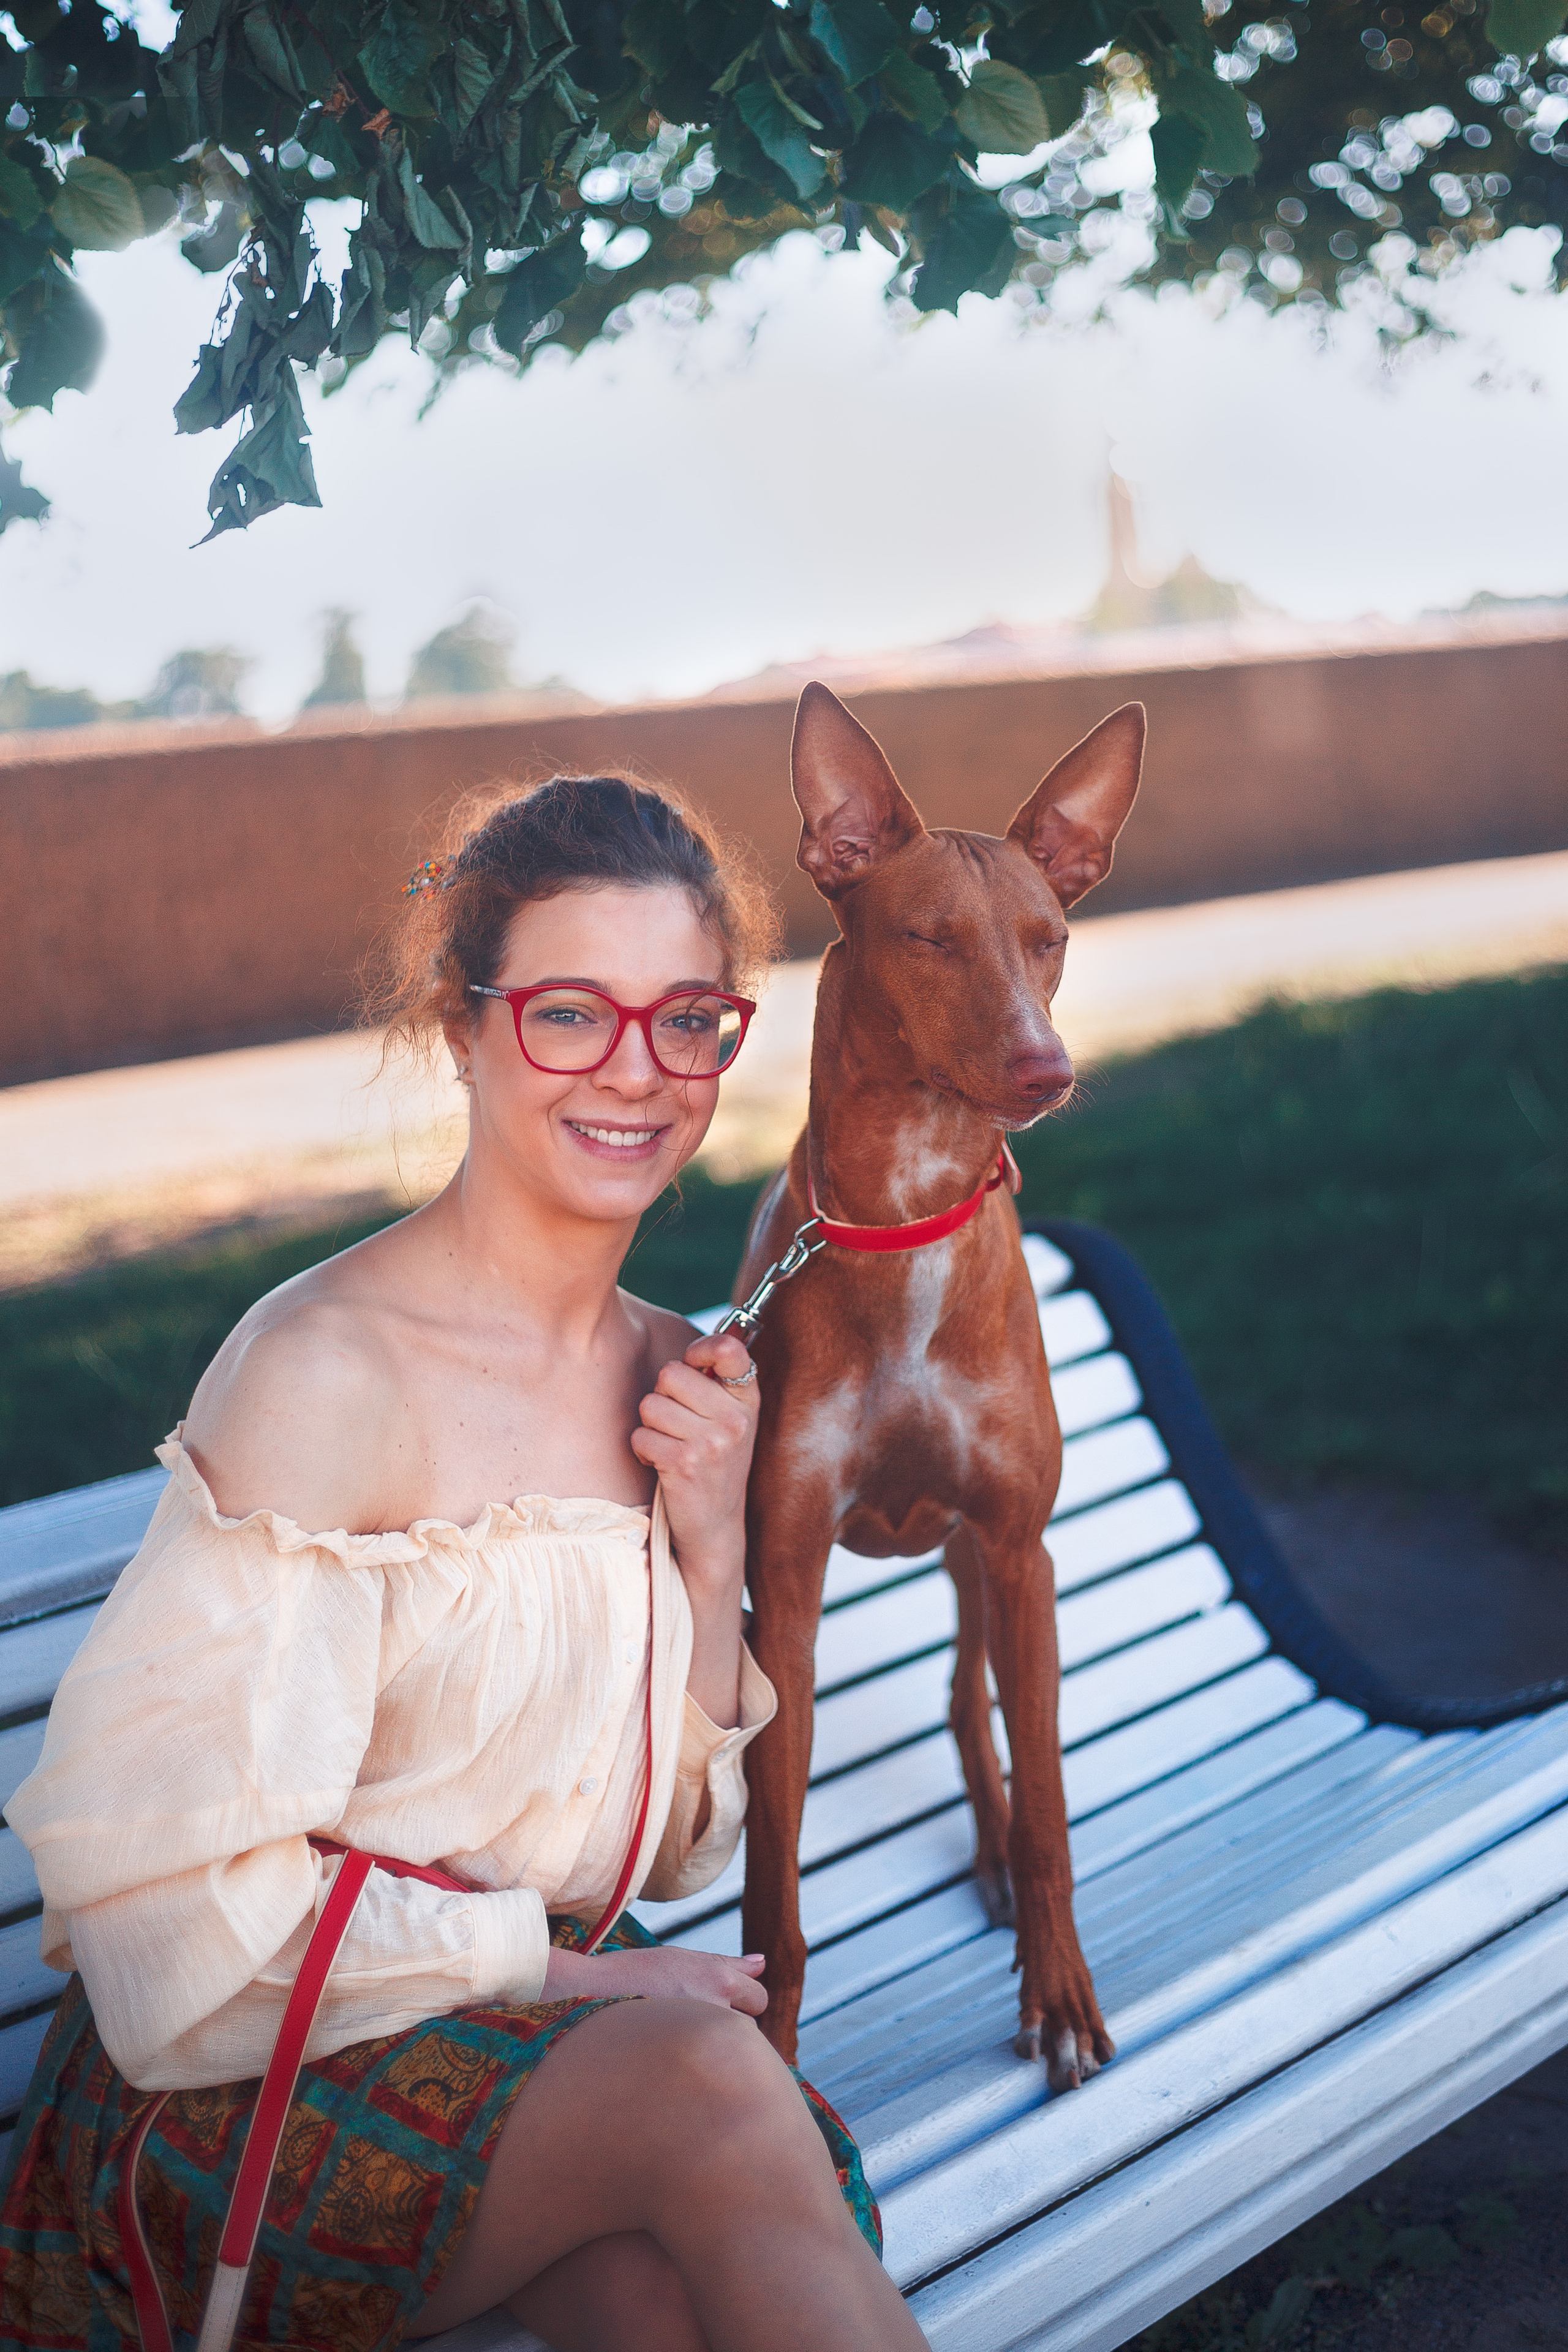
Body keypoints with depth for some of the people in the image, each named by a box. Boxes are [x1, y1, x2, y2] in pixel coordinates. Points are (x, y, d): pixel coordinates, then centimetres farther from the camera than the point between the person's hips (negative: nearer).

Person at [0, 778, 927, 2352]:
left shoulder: (674, 1379, 6)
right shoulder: (330, 1369, -17)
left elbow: (668, 1851, 11)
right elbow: (172, 1893, -20)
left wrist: (711, 1557, -5)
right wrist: (565, 1974, -13)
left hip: (526, 2043, 5)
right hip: (232, 2108, -5)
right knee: (700, 2078, -32)